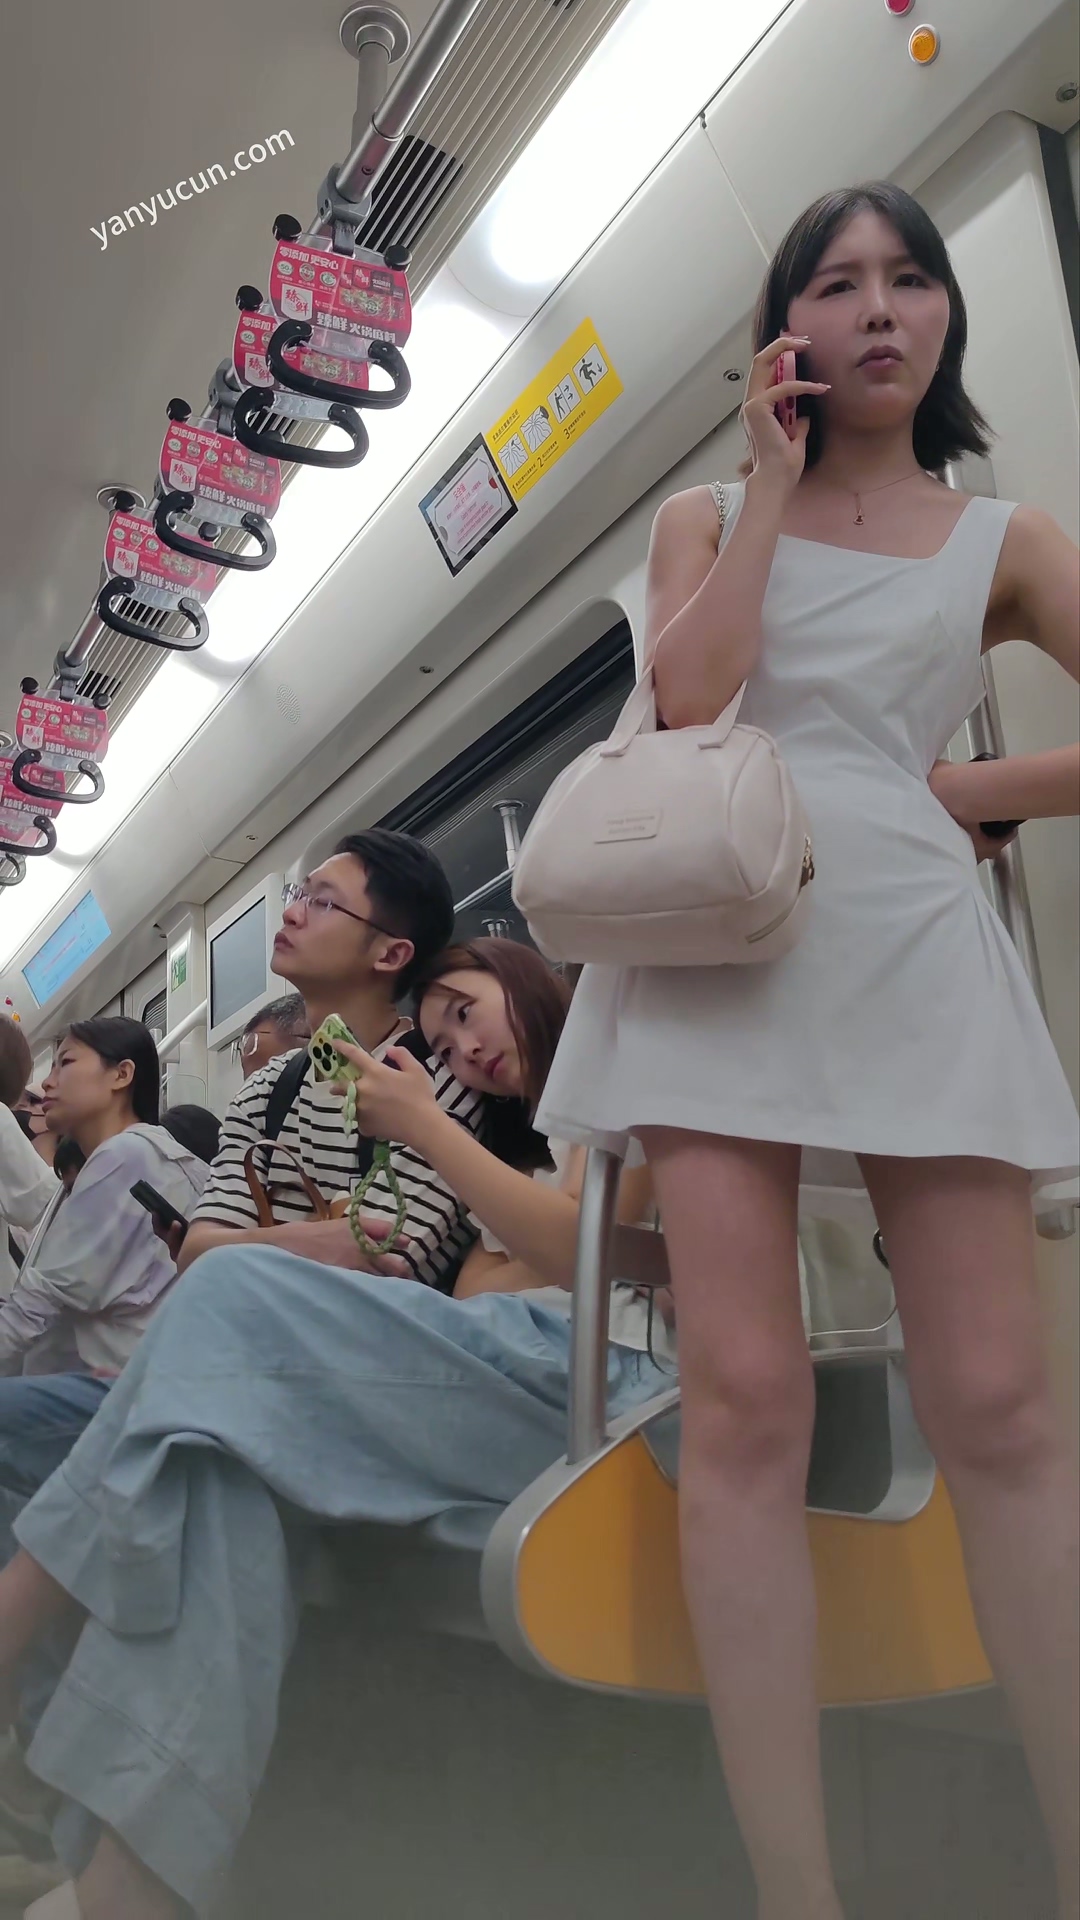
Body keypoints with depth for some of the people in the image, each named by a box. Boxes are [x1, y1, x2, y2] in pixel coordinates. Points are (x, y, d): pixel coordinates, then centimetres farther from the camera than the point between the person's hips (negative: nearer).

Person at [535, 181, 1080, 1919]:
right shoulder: (704, 515, 19)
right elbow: (686, 696, -2)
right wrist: (774, 483, 5)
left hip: (918, 943, 1)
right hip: (723, 941, 0)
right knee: (747, 1405, -9)